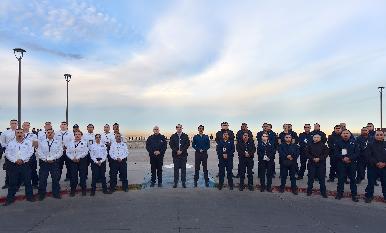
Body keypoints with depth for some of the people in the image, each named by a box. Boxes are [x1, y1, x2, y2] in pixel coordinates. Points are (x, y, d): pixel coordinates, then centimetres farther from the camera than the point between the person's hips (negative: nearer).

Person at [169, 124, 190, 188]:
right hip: (175, 154, 0)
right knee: (176, 168, 3)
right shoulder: (173, 136, 7)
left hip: (183, 154, 0)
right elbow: (171, 145, 1)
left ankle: (183, 182, 11)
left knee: (183, 168, 3)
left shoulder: (185, 136, 6)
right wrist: (176, 151, -12)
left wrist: (181, 151, -10)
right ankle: (175, 182, 11)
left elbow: (187, 144, -1)